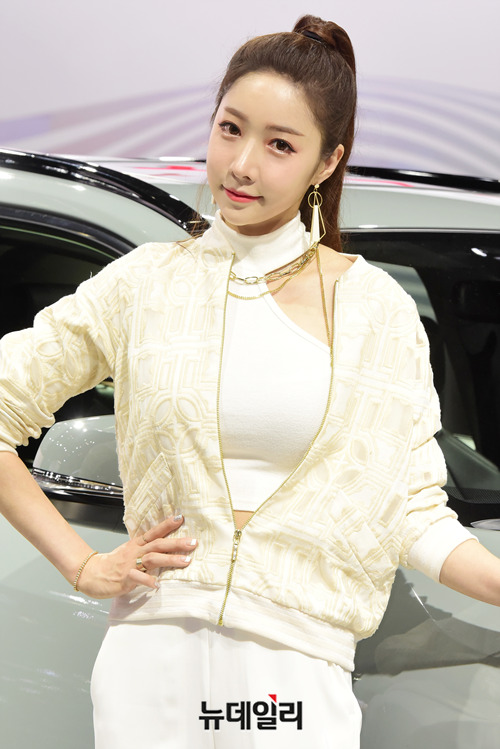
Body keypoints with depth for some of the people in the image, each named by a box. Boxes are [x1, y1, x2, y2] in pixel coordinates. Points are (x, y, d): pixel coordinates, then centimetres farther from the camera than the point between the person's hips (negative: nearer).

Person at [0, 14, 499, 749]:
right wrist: (82, 565, 1)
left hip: (300, 669, 0)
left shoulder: (378, 310, 2)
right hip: (153, 660, 1)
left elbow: (410, 509, 4)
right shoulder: (144, 283, 2)